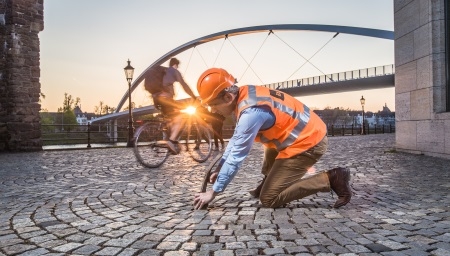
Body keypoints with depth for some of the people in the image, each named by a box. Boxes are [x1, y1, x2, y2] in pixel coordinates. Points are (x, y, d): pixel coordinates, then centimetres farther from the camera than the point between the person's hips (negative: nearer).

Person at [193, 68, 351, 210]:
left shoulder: (251, 112, -27)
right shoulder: (244, 95, 2)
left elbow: (236, 157, -21)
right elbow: (236, 139, 13)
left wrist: (213, 192, -13)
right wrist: (219, 169, 14)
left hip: (307, 143, -10)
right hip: (310, 133, 10)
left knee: (269, 200, -5)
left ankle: (331, 179, -5)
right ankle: (270, 183, 29)